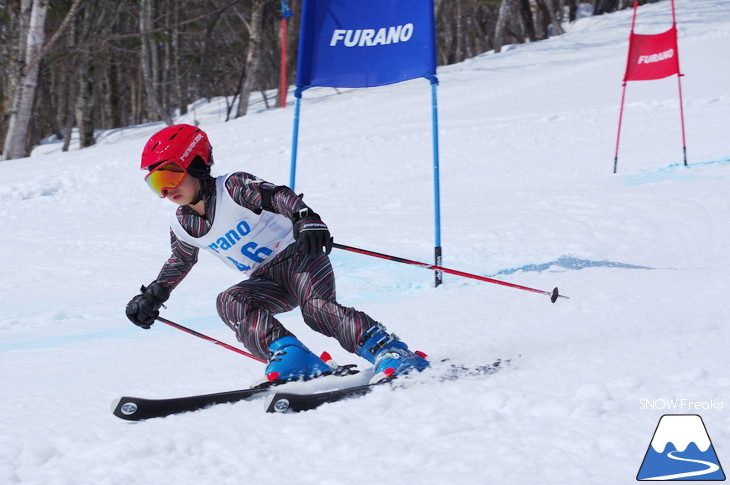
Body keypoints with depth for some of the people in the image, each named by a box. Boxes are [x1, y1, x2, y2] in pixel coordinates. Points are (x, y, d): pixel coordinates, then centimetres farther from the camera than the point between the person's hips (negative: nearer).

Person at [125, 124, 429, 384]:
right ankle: (293, 359, -36)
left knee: (317, 308, -32)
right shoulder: (181, 226, 6)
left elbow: (278, 196, -27)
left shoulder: (233, 188, -14)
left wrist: (306, 220, -46)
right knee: (229, 303, -24)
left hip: (298, 255, -6)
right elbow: (181, 261, 26)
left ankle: (389, 351, -35)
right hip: (267, 281, 6)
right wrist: (153, 296, 25)